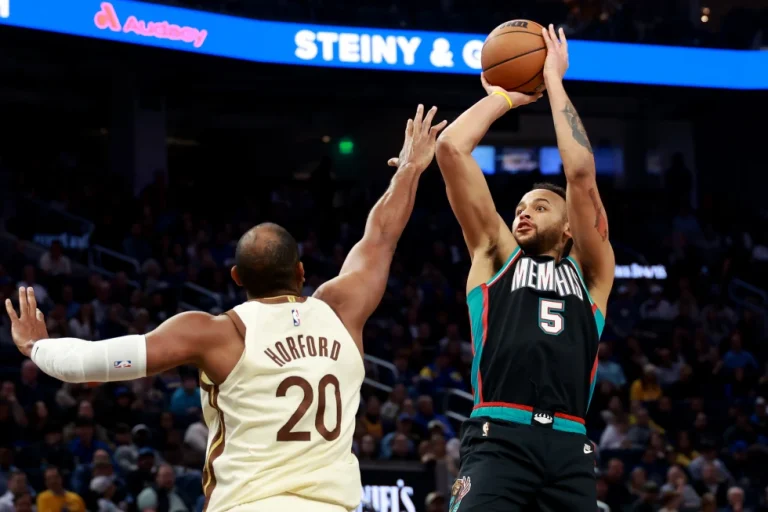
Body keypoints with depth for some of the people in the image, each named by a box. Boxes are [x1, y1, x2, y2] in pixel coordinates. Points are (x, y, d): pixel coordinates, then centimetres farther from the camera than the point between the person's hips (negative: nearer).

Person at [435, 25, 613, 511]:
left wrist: (553, 82, 17)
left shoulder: (591, 271, 23)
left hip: (569, 448, 2)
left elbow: (582, 176, 10)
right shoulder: (496, 256, 22)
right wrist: (504, 96, 26)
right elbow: (451, 149, 16)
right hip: (499, 439, -2)